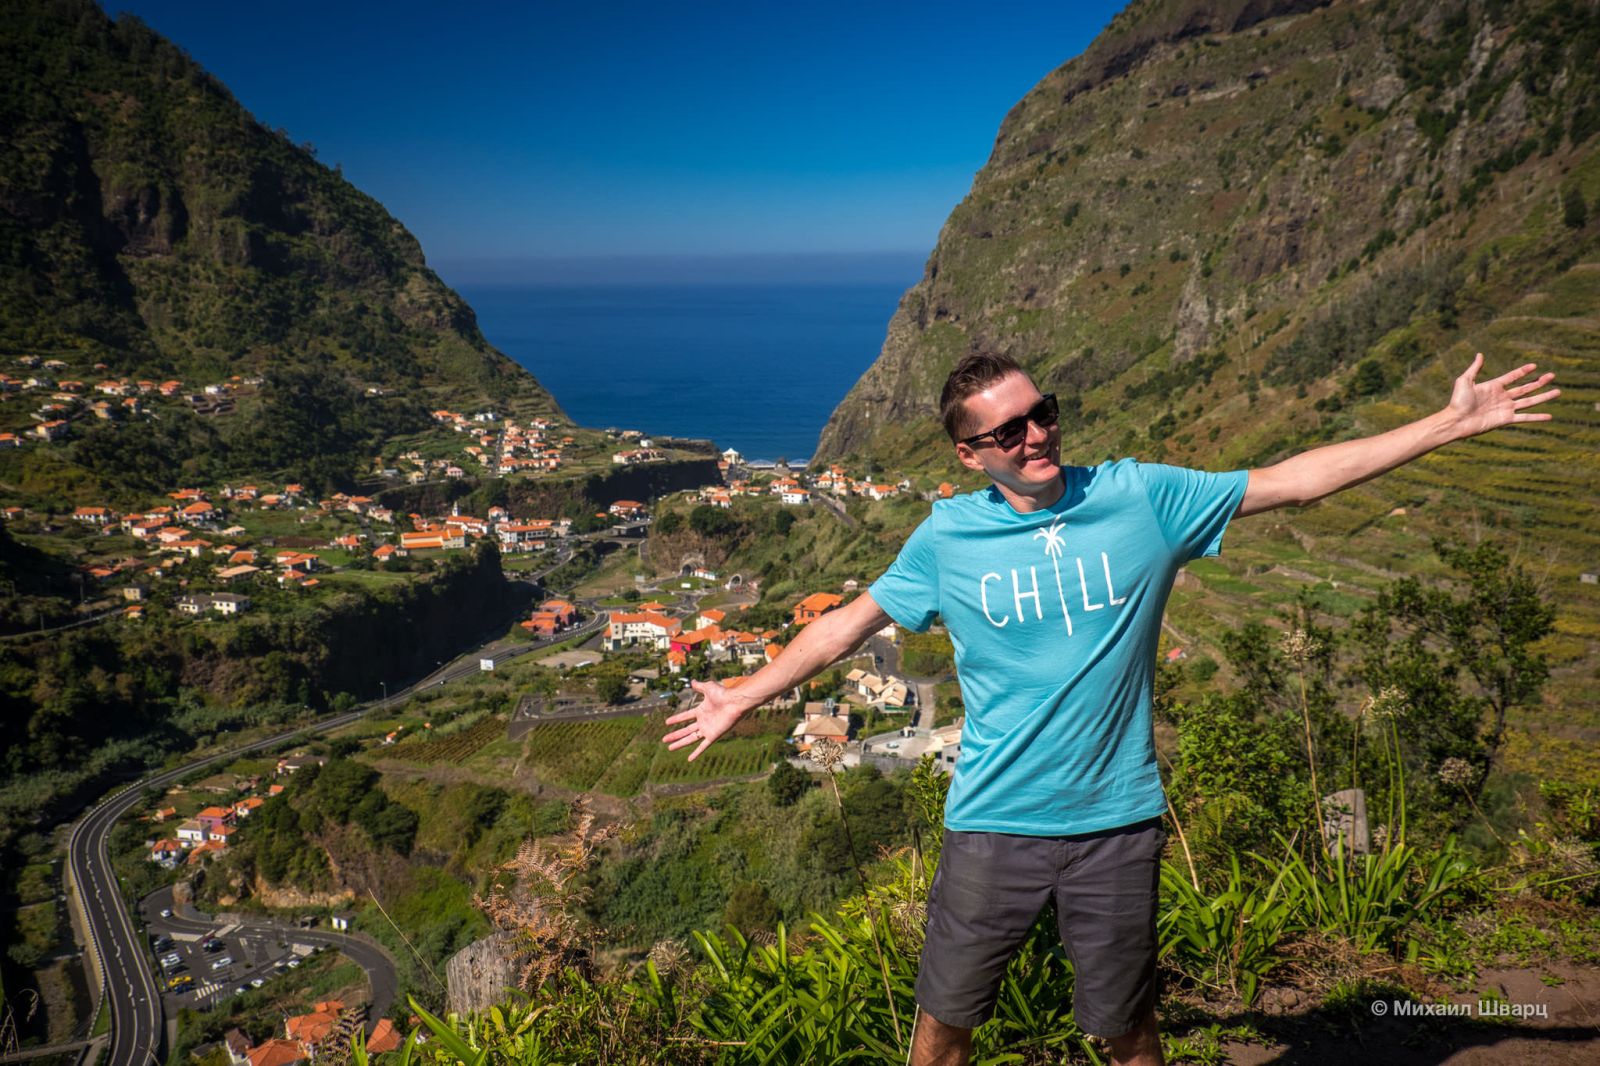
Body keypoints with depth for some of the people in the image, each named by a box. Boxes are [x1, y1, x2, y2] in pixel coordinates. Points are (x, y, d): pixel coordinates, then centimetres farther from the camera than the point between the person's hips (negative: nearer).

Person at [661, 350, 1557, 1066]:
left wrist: (1449, 424, -1)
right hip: (993, 824, 0)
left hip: (1117, 822, 0)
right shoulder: (948, 536, -4)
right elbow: (851, 622, 6)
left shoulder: (1143, 499, -4)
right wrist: (747, 697, 11)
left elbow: (1296, 481, 0)